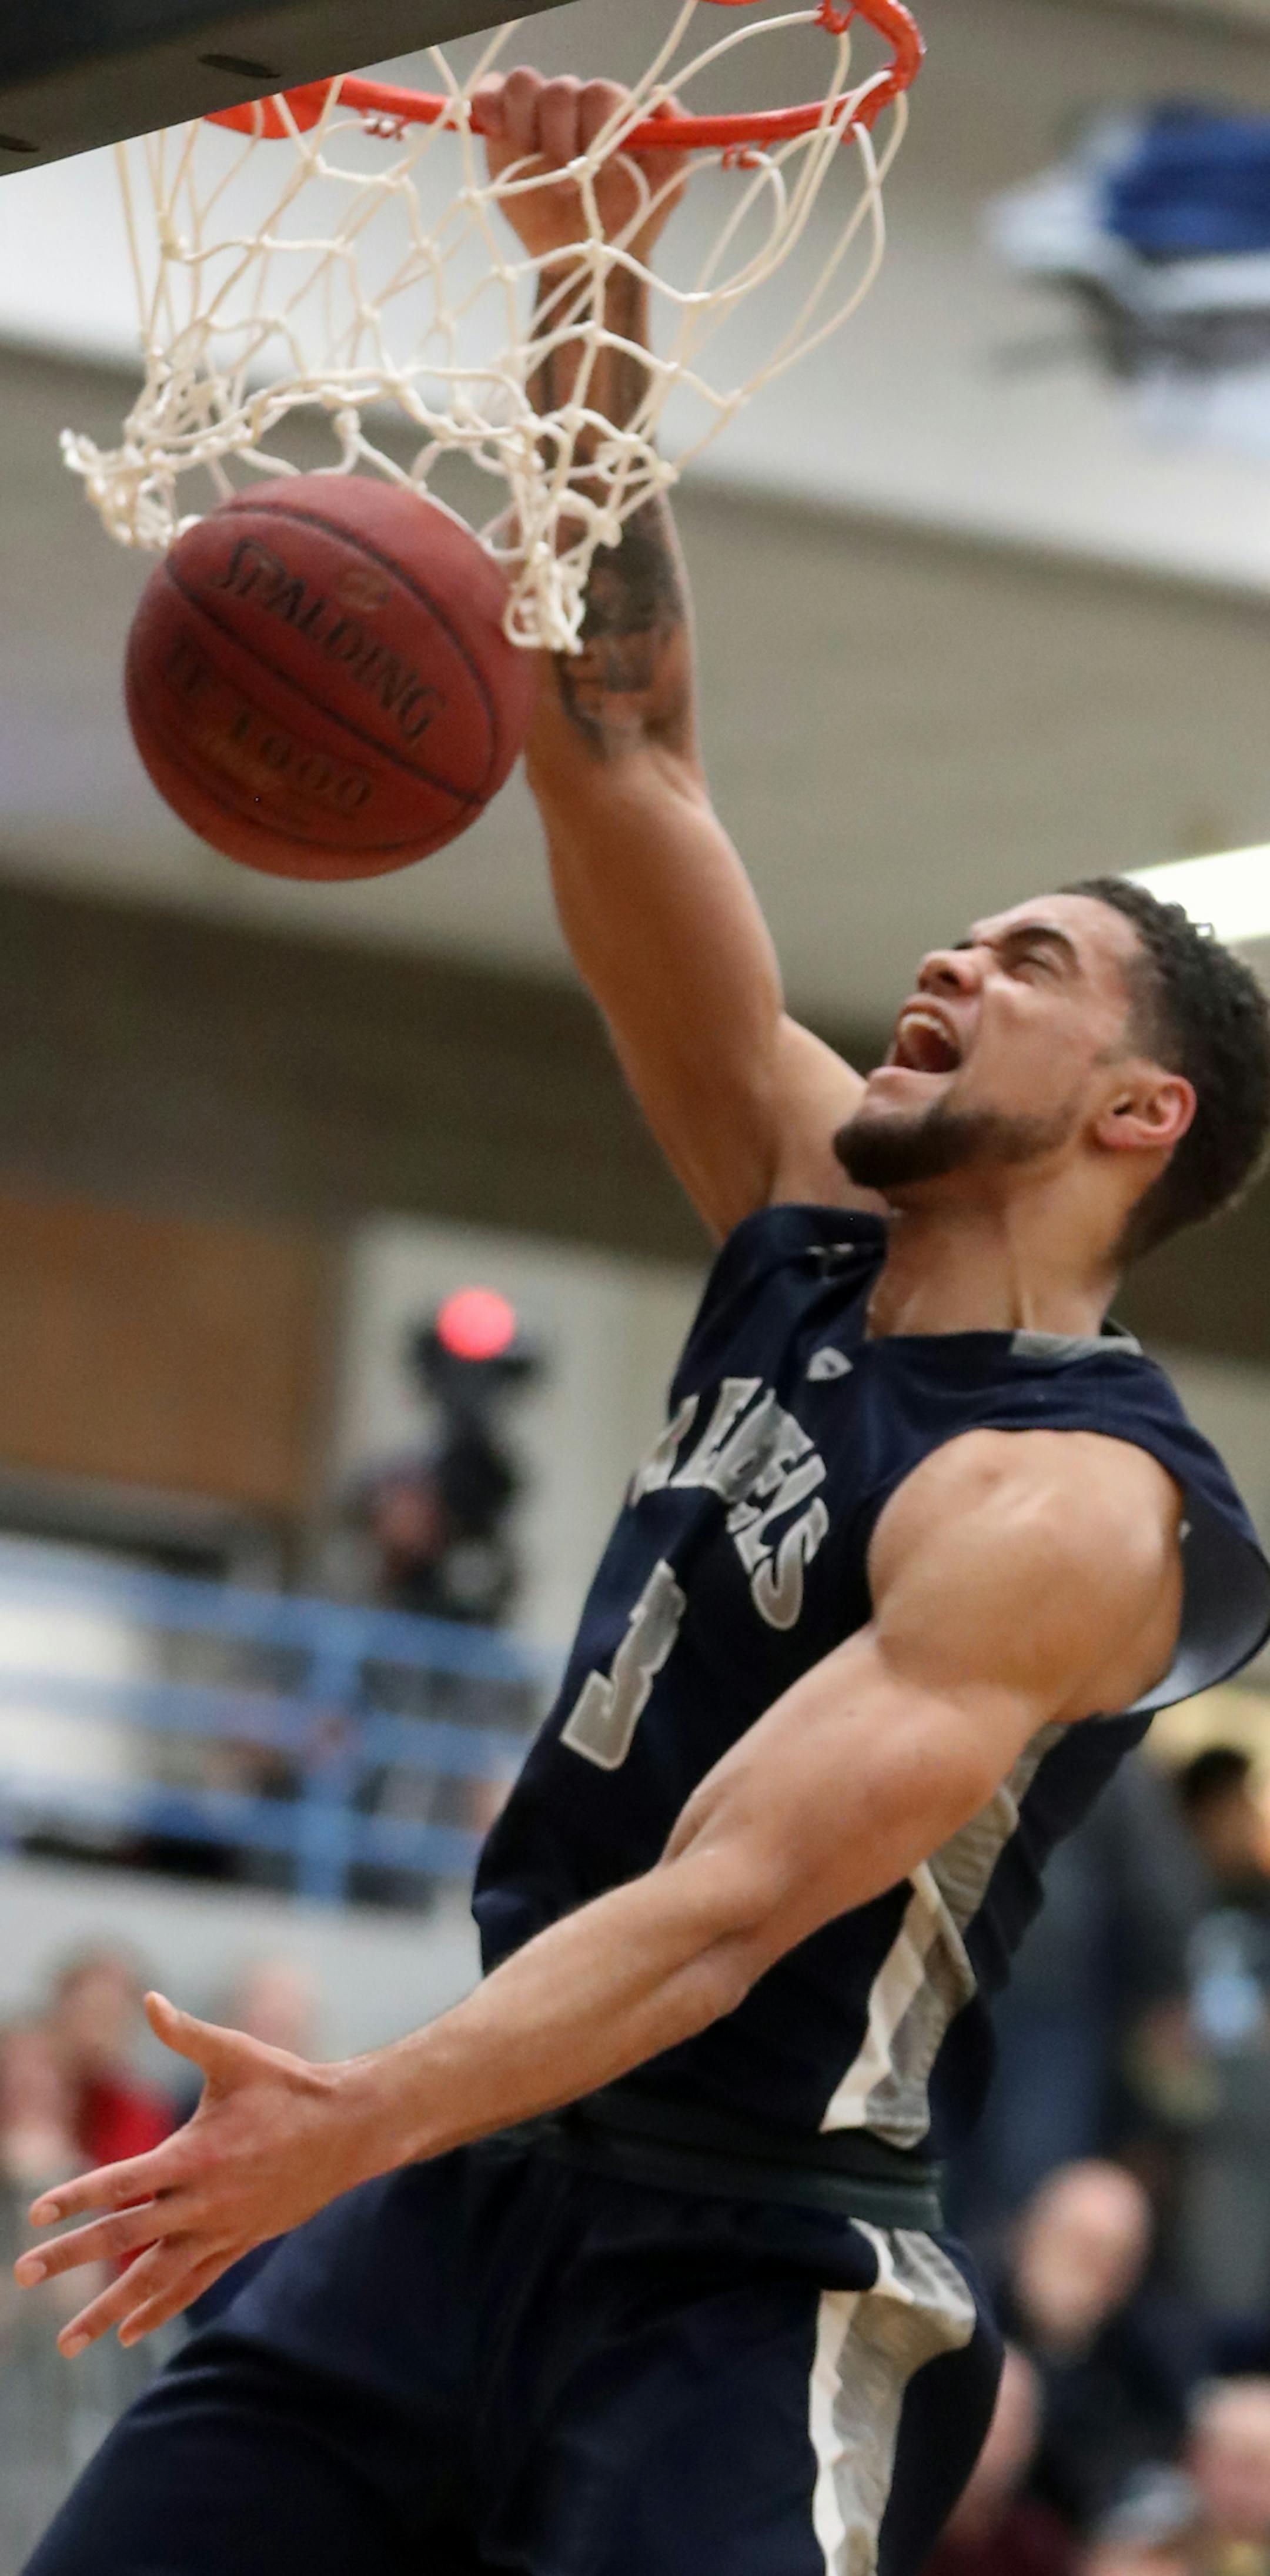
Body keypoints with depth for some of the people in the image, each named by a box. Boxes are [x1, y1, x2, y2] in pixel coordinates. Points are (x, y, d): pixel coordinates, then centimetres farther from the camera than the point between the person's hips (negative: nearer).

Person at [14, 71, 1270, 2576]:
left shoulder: (1066, 1507, -14)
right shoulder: (815, 1221, 10)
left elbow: (729, 1904, -24)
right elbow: (625, 770, 8)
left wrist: (368, 2121, -37)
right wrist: (598, 308, 0)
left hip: (748, 2273, -8)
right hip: (485, 2175, 8)